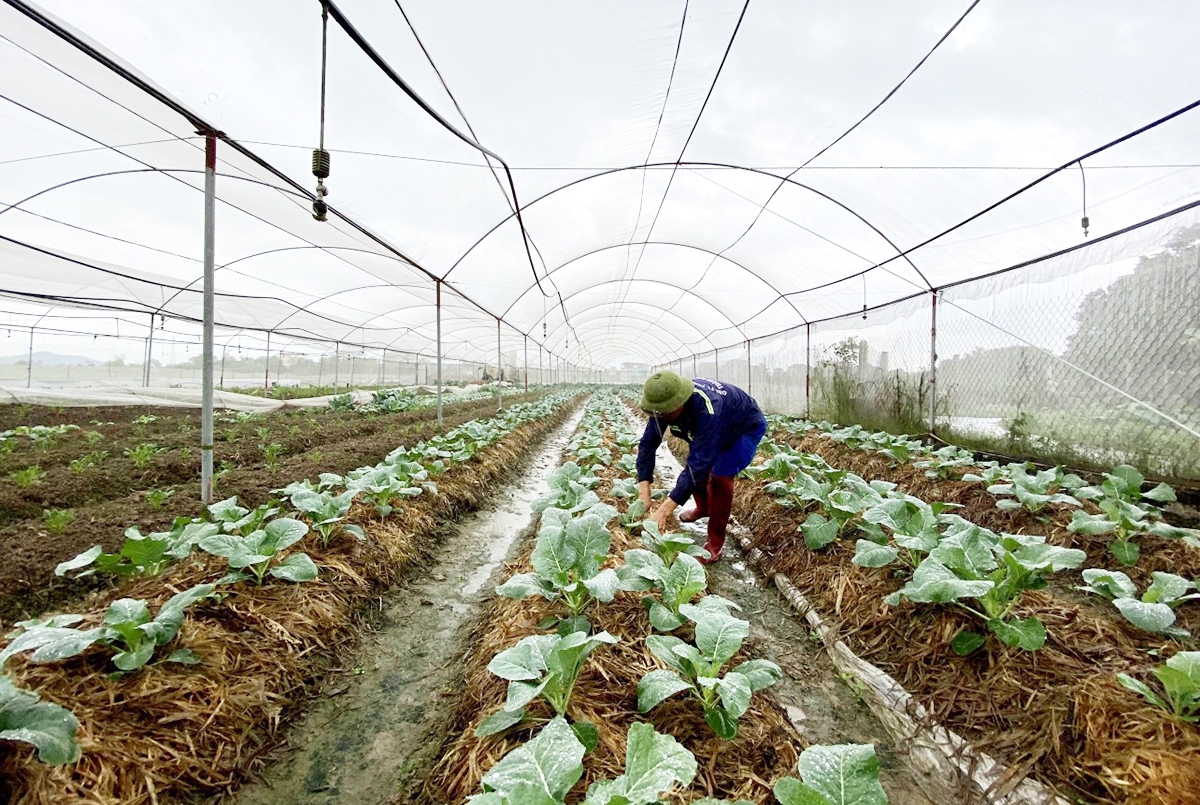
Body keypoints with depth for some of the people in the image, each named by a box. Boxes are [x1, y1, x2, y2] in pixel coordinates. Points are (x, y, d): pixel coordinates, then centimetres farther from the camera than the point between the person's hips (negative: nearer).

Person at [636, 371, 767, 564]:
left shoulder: (707, 410, -46)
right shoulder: (665, 402, -26)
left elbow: (699, 463, -47)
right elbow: (648, 442, -21)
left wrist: (665, 510, -49)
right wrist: (644, 491, -30)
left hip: (747, 427, -7)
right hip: (717, 428, 7)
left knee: (720, 476, -20)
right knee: (695, 466, 6)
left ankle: (715, 543, -6)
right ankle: (703, 508, 37)